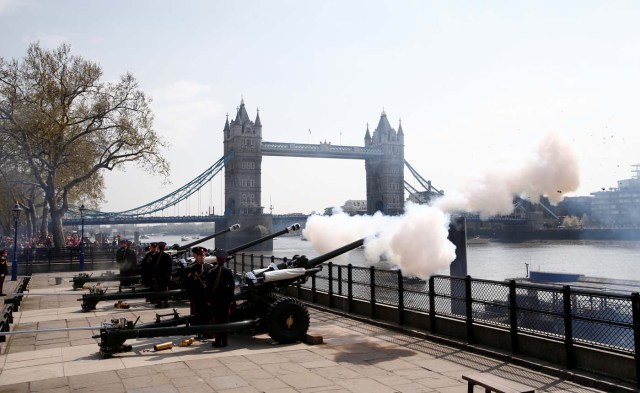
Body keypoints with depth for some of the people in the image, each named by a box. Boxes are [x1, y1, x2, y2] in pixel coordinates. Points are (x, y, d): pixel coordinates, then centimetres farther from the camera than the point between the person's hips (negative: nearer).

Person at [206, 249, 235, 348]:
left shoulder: (211, 272, -7)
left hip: (215, 299, -1)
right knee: (225, 319, 7)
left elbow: (208, 287, -4)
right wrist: (231, 298, 4)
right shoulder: (229, 272, -4)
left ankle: (218, 341, 4)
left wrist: (209, 299, 5)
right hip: (226, 299, 1)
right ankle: (224, 341, 10)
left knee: (217, 319, 4)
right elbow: (232, 286, -3)